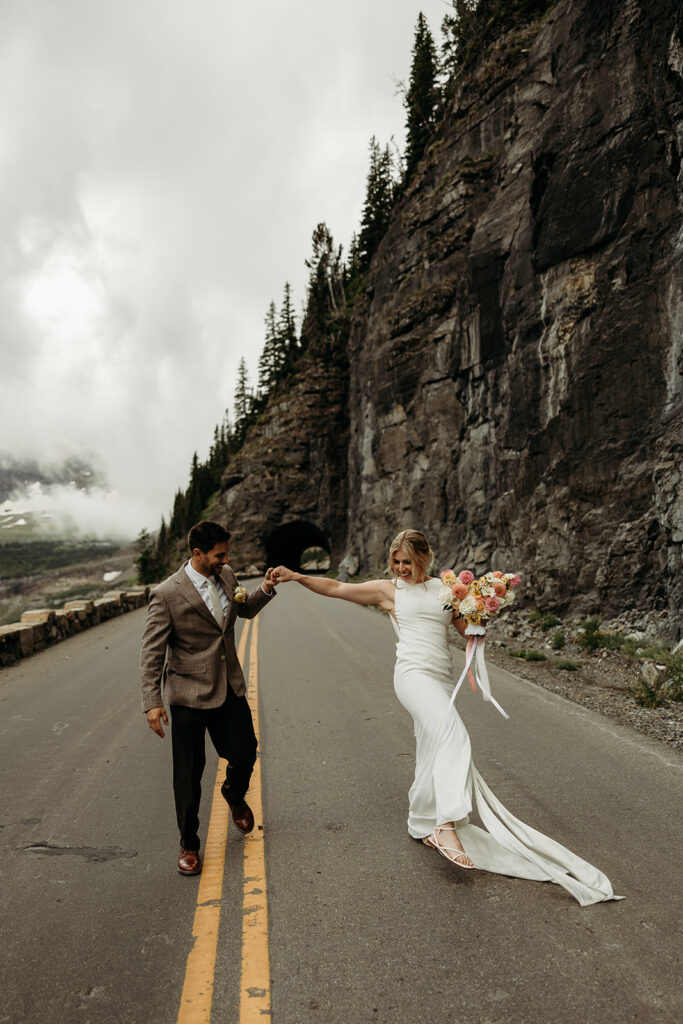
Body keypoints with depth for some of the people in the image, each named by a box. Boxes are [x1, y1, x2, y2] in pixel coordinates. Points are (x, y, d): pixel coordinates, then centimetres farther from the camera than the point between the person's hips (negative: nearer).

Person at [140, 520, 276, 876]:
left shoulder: (226, 576, 0)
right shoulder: (167, 595, -18)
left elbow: (244, 610, 19)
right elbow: (152, 652, -14)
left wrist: (265, 590, -1)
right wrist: (152, 702, -18)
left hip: (230, 689, 5)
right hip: (190, 696, -5)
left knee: (245, 755, 10)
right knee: (188, 777, 6)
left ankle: (234, 796, 46)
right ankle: (189, 846, 29)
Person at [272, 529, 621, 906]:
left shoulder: (443, 588, 14)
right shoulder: (389, 590, 5)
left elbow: (467, 627, 17)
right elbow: (335, 588, 5)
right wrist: (295, 576, -1)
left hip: (441, 677, 5)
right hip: (413, 674, -5)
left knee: (433, 756, 11)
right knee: (453, 736, -27)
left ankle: (422, 824, 30)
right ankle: (446, 824, -31)